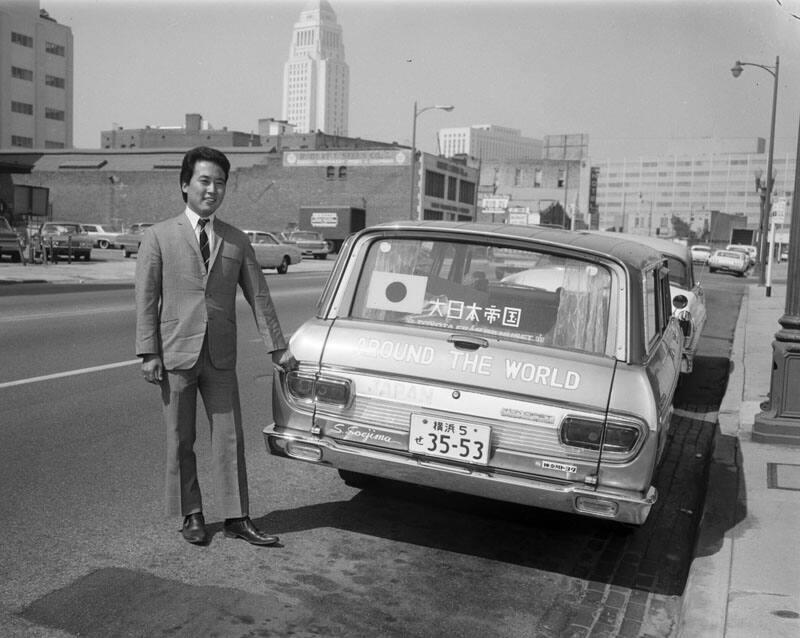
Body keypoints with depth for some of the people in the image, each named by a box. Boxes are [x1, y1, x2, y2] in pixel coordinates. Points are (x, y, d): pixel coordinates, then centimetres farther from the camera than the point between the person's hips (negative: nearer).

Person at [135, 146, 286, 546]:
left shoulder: (236, 241, 8)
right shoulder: (159, 236, 1)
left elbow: (258, 296, 9)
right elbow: (146, 298, -1)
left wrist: (277, 346, 6)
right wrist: (148, 353, -7)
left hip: (221, 357, 2)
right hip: (176, 354, -2)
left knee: (230, 438, 4)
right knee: (180, 440, 8)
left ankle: (237, 518, 14)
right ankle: (190, 516, 22)